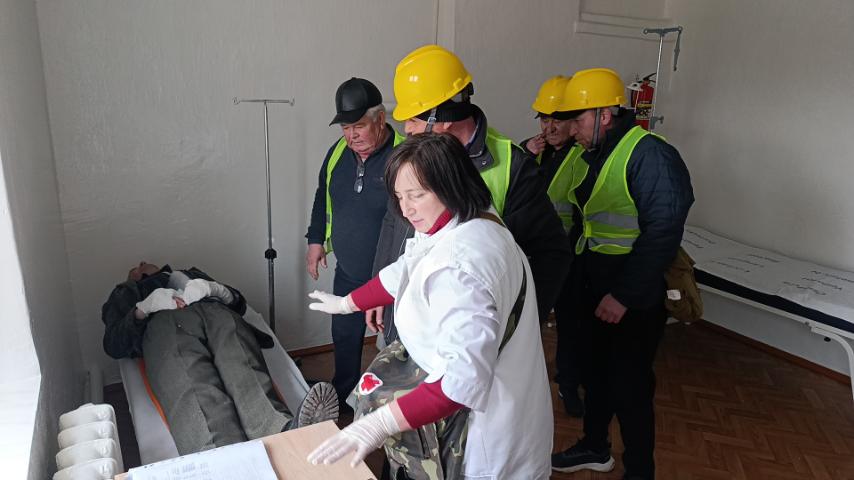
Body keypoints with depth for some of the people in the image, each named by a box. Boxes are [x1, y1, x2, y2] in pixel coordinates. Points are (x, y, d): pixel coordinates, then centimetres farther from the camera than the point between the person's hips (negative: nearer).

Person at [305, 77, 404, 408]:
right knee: (344, 337, 23)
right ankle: (343, 397, 46)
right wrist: (316, 239, 16)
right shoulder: (338, 152, 0)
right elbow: (323, 197, 17)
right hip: (348, 273, 7)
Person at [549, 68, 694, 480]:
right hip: (591, 291, 9)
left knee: (630, 386, 4)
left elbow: (661, 234, -23)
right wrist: (573, 275, 10)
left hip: (633, 300, -8)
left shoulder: (650, 156, -19)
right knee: (596, 370, 22)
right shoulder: (589, 155, 8)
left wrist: (623, 295, -23)